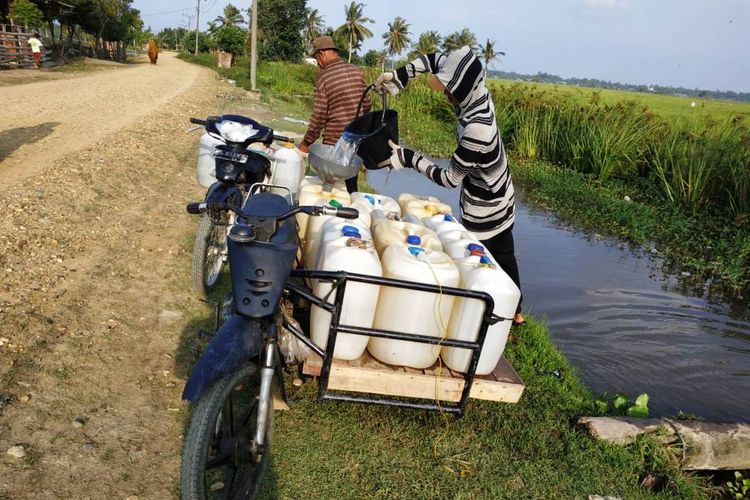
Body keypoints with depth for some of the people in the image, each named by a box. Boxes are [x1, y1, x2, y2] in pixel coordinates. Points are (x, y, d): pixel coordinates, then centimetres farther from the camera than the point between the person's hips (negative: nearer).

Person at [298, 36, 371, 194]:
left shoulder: (323, 76, -12)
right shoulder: (356, 71, 4)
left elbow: (319, 115, -14)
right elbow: (366, 104, 9)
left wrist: (306, 142, -5)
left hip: (334, 140, -5)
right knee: (351, 182, 17)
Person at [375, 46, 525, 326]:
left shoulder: (476, 131, -37)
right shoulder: (477, 95, -14)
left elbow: (449, 179, -24)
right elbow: (437, 59, 0)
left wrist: (409, 158, -19)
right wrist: (400, 76, -10)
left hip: (483, 213, -9)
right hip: (501, 201, 9)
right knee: (504, 258, 23)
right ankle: (515, 312, 42)